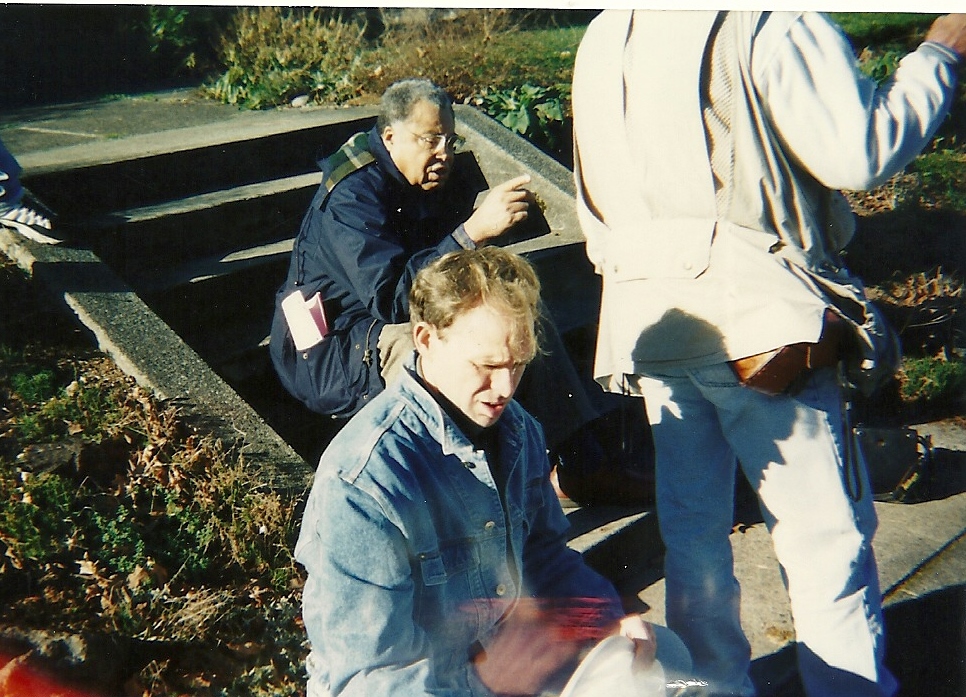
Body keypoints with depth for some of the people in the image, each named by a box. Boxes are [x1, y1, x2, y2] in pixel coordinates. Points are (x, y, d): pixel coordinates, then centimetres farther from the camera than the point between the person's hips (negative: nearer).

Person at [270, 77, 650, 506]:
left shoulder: (438, 179, 3)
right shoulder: (351, 196, -23)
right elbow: (392, 299, -36)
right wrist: (473, 230, -42)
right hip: (332, 354, -9)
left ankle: (584, 464, -2)